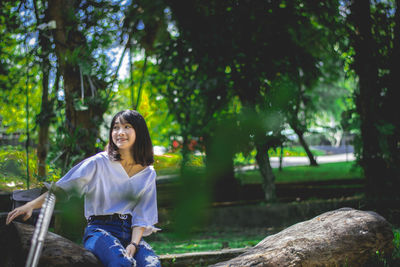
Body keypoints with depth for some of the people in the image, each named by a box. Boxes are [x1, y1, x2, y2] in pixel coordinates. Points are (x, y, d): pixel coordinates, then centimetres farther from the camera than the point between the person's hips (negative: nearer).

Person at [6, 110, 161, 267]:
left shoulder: (148, 173, 12)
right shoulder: (99, 163, 2)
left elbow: (142, 214, 8)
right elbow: (63, 188, -3)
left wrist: (133, 244, -9)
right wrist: (30, 205, -16)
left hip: (131, 232, 3)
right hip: (99, 229, -3)